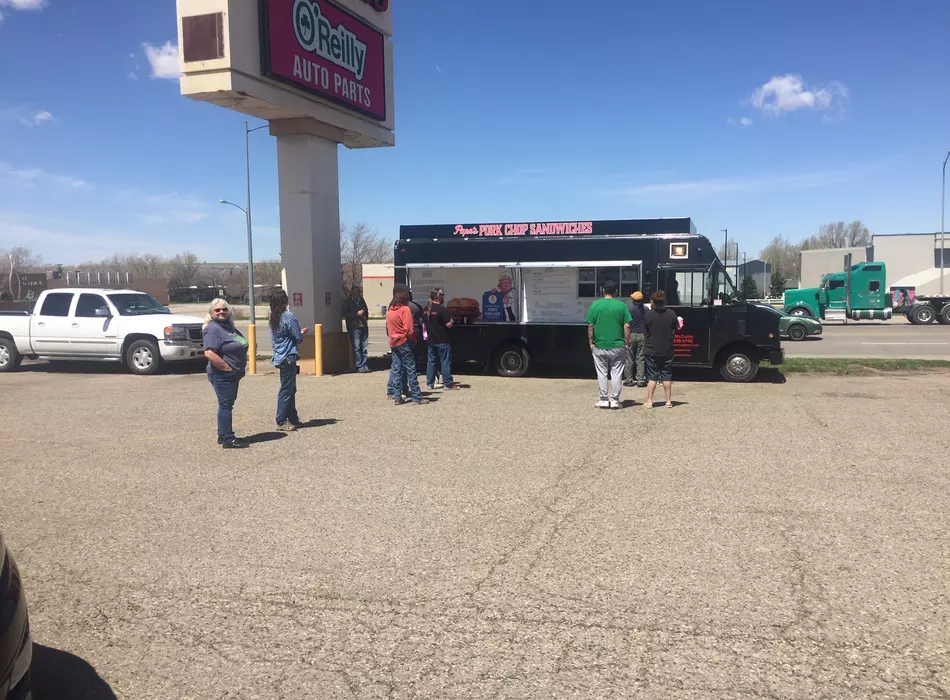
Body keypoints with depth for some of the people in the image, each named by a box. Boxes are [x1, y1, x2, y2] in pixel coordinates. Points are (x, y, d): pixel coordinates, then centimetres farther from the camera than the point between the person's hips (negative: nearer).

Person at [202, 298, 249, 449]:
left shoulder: (228, 326, 13)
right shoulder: (213, 329, -15)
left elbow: (238, 347, 24)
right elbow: (209, 353, -26)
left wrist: (239, 369, 14)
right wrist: (227, 367, -22)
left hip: (233, 374, 10)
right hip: (222, 375, -10)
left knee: (227, 404, 15)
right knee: (226, 405, -6)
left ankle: (223, 436, 24)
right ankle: (228, 439, -2)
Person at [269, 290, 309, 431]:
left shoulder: (272, 319, 9)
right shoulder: (289, 317, -14)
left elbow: (273, 341, 14)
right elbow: (299, 339, -14)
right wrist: (302, 333, 9)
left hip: (279, 358, 8)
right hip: (289, 357, -8)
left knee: (291, 389, 16)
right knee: (286, 390, -3)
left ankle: (293, 418, 22)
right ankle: (281, 422, -1)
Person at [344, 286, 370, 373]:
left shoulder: (361, 300, 14)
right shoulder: (347, 301, 0)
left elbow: (366, 310, 27)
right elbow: (345, 314, -7)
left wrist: (366, 319, 10)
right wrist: (357, 314, -14)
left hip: (363, 326, 5)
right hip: (354, 327, -5)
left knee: (365, 347, 6)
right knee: (357, 347, -6)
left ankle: (365, 366, 11)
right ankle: (360, 367, -3)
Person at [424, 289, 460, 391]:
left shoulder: (426, 309, 6)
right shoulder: (442, 309, -18)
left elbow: (424, 323, 15)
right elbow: (448, 324, -17)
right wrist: (451, 320, 1)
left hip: (431, 340, 7)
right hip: (442, 340, -7)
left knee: (431, 361, 13)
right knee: (445, 361, 0)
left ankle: (430, 383, 16)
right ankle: (448, 383, 2)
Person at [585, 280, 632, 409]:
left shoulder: (595, 305, -3)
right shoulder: (621, 305, -3)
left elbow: (590, 326, -3)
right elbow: (627, 326, -4)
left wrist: (591, 343, 5)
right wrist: (627, 343, 4)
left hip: (599, 346, 0)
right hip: (618, 346, 0)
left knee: (602, 374, 9)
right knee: (616, 374, 8)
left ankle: (604, 400, 12)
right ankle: (615, 400, 10)